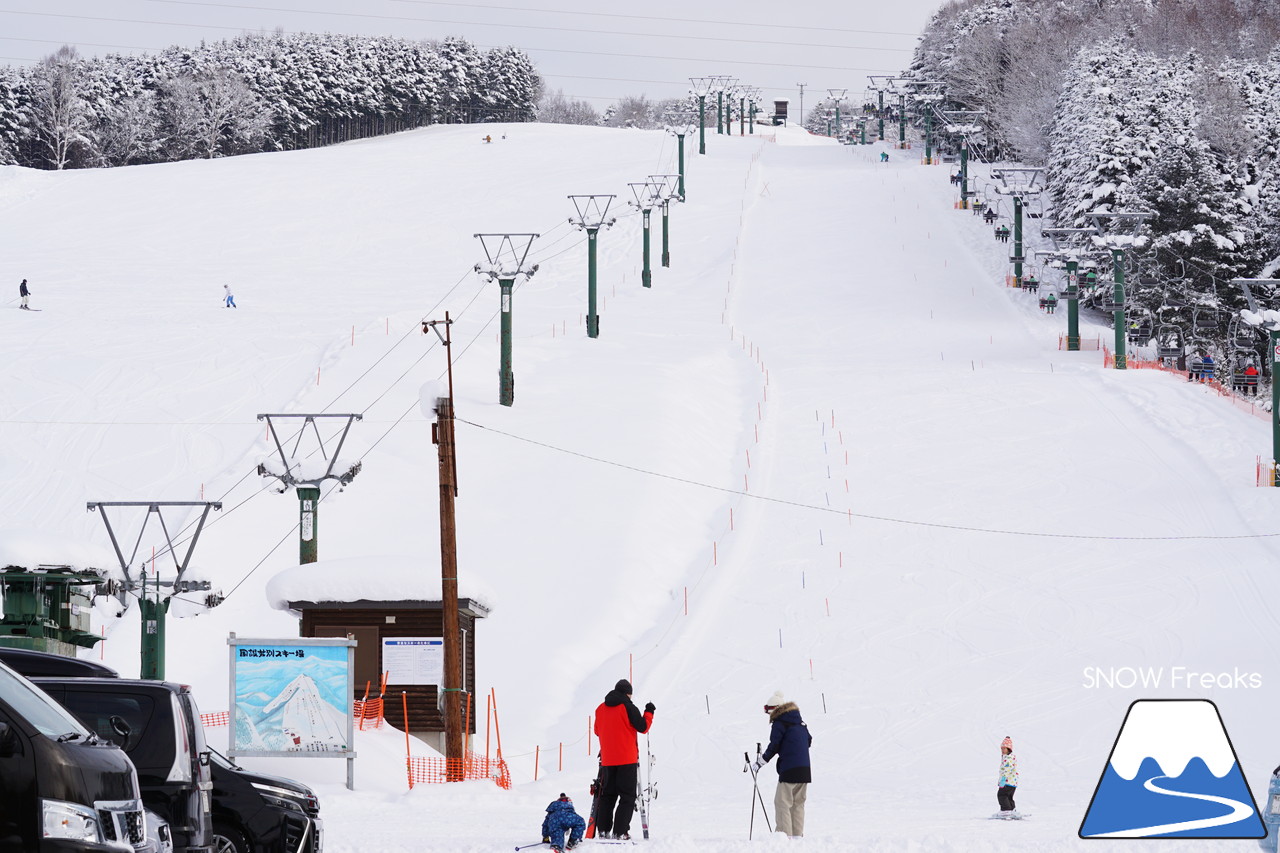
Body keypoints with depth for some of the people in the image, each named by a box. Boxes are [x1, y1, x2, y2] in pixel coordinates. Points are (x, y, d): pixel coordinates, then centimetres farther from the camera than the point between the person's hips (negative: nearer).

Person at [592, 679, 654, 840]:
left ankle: (603, 829, 8)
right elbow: (642, 727, -7)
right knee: (627, 796, -2)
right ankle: (620, 831, -11)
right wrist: (649, 712, 8)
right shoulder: (628, 707, -9)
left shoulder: (601, 709, 8)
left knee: (608, 795, 14)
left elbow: (597, 731, 18)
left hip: (607, 760, 5)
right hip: (627, 759, -5)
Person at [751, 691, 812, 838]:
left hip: (789, 769, -8)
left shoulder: (779, 724, -8)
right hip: (805, 769, 8)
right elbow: (809, 740, 21)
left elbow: (774, 746, -10)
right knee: (798, 803, 14)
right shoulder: (800, 722, 15)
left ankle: (784, 833, -12)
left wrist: (760, 762, -1)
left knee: (782, 802, -5)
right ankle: (798, 834, 12)